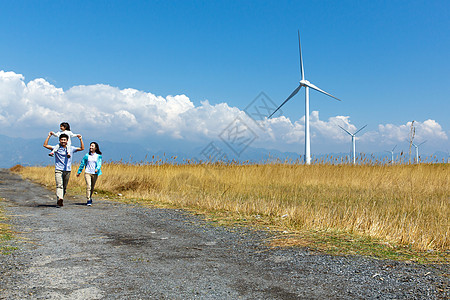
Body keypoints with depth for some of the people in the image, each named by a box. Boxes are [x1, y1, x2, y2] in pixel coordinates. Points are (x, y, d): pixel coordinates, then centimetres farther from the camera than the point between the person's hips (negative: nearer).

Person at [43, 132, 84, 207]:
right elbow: (45, 145, 0)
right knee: (59, 185, -19)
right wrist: (49, 136, -2)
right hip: (58, 170, -2)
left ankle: (59, 201, 16)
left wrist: (80, 139, 4)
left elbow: (82, 148, 13)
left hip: (67, 170, 2)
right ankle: (59, 199, -36)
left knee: (64, 187, 6)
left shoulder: (71, 148, 9)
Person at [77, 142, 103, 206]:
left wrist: (97, 169, -28)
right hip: (87, 172, 0)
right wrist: (79, 172, 19)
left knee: (92, 187, 11)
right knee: (88, 186, -15)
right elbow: (82, 164, 15)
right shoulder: (87, 155, 6)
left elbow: (99, 164, -7)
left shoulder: (98, 156, 4)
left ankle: (90, 198, 35)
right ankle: (88, 201, -15)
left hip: (95, 174, 1)